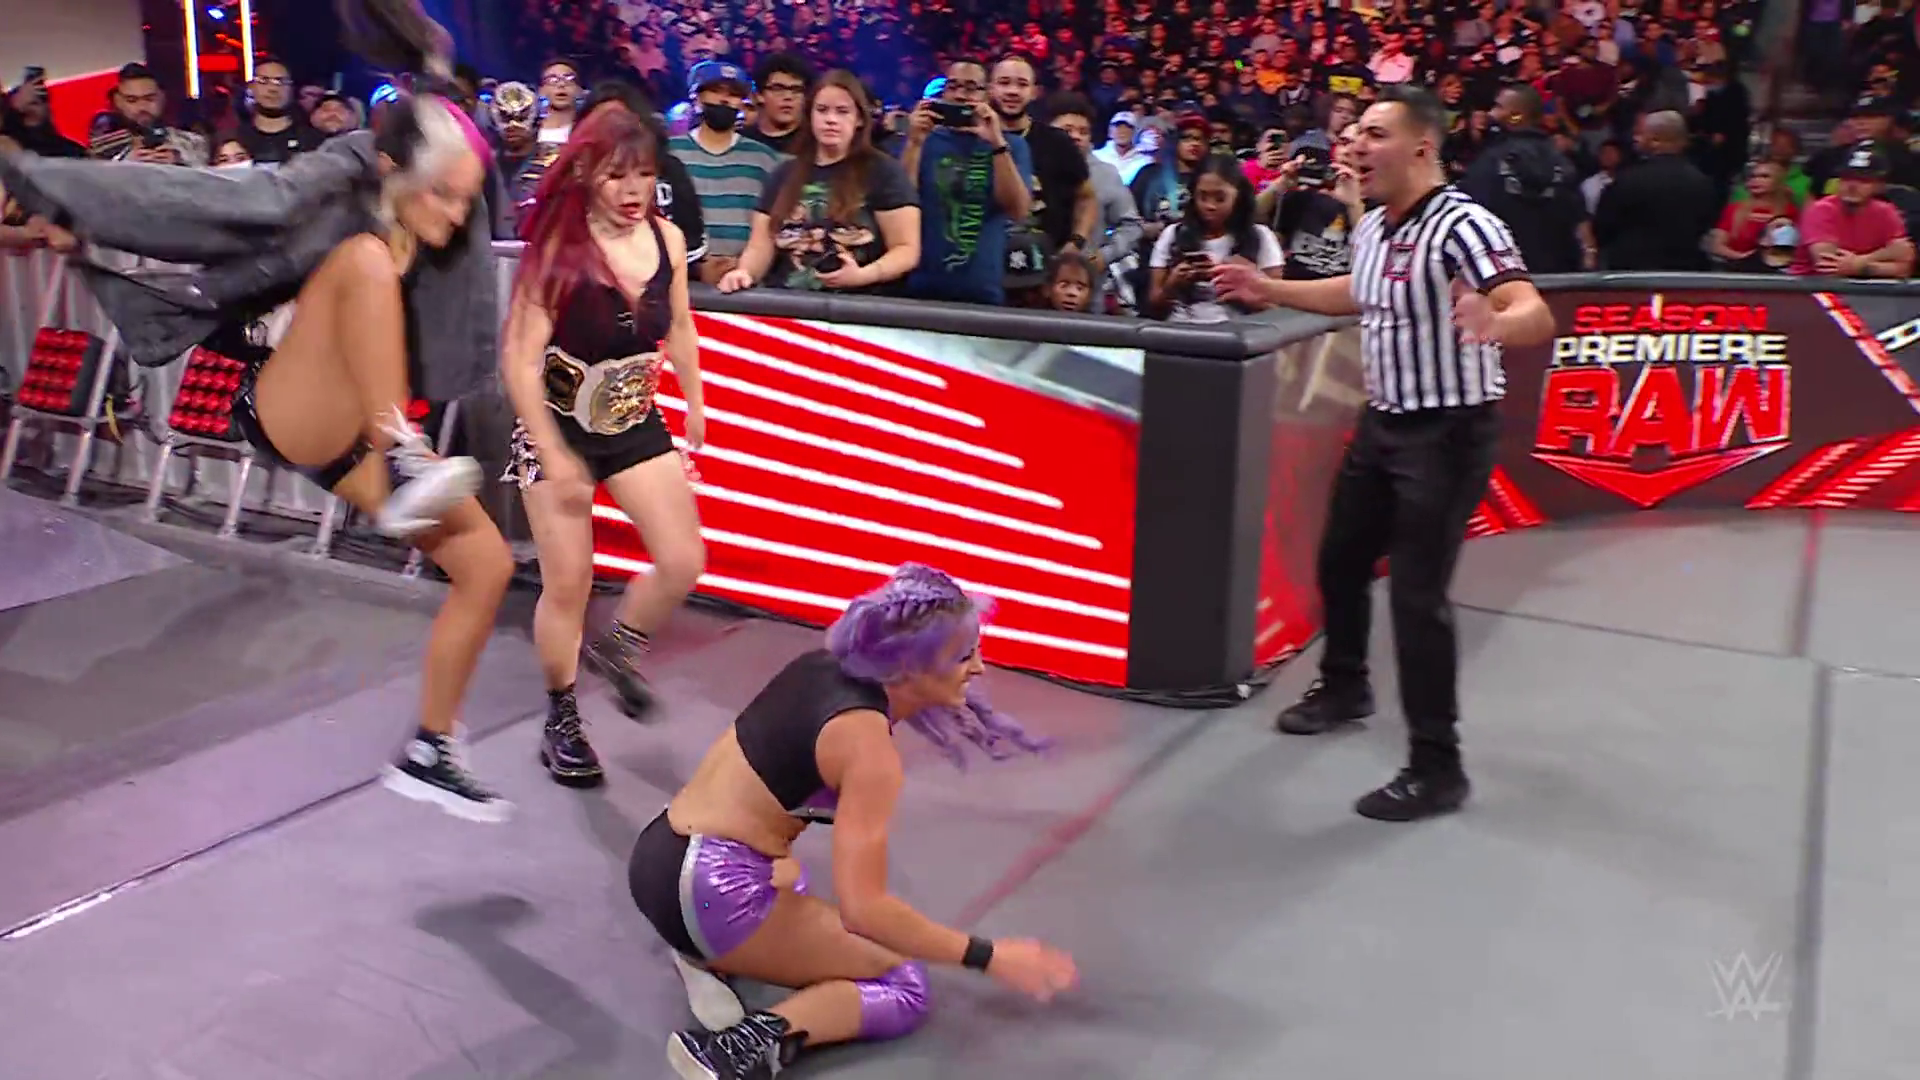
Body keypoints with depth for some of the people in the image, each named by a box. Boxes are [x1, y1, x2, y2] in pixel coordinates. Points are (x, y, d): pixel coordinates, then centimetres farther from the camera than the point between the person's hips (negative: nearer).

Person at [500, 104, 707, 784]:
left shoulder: (667, 239, -7)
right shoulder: (558, 251, -21)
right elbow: (519, 360, -21)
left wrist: (694, 405, 15)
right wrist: (555, 456, -21)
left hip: (636, 424, 5)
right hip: (559, 427, -4)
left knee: (684, 563, -3)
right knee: (568, 582, 1)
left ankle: (617, 648, 29)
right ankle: (561, 722, 22)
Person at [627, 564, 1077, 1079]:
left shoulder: (822, 665, 4)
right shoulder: (868, 749, -19)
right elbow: (863, 910, -23)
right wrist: (989, 958, -17)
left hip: (658, 859, 8)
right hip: (711, 891, -8)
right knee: (904, 986, 5)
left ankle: (708, 957, 13)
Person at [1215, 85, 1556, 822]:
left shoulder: (1461, 227, -21)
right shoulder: (1372, 227, 5)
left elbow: (1536, 316, -34)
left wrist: (1494, 324, -56)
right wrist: (1269, 289, 27)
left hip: (1448, 432, -9)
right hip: (1382, 422, 9)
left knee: (1417, 594, -10)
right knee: (1341, 558, 21)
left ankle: (1436, 767, 3)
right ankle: (1344, 686, 46)